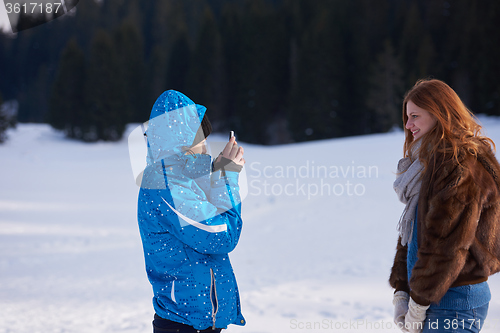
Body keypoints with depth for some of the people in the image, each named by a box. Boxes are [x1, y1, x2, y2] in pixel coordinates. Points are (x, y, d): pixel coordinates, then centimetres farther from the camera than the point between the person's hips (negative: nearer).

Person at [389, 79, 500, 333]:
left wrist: (419, 304, -15)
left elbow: (448, 244, -20)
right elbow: (409, 231, 13)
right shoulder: (429, 163, 14)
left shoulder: (463, 168, -16)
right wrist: (401, 294, 6)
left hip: (455, 304, -9)